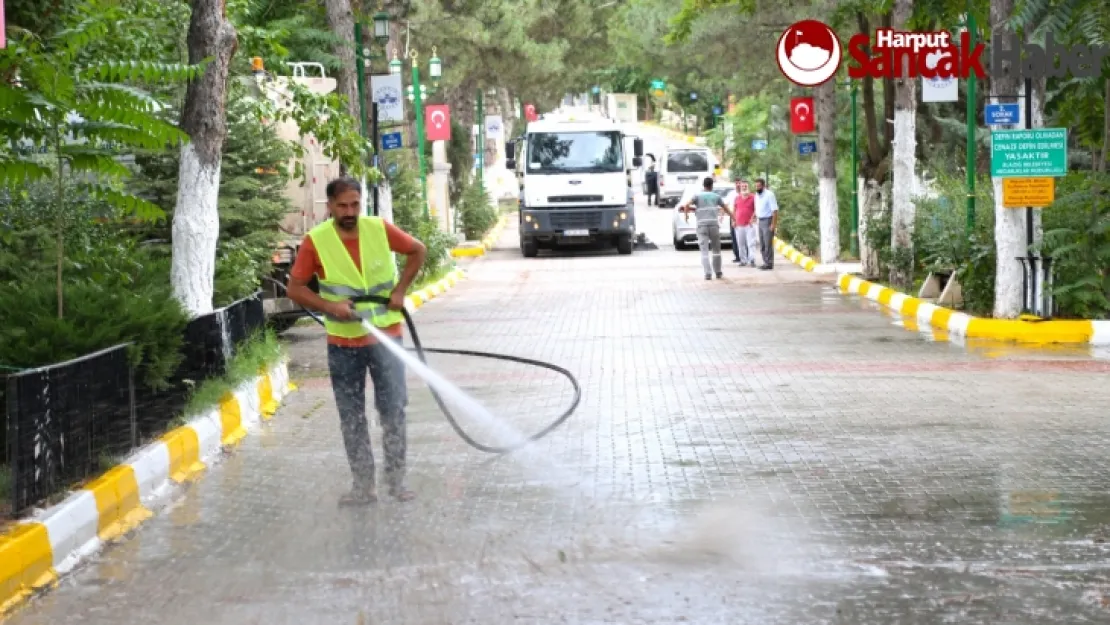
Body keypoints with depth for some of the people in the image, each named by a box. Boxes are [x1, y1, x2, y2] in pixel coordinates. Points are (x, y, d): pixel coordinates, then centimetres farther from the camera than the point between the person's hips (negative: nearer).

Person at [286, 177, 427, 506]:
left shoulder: (380, 229, -7)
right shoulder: (316, 241, -11)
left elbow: (418, 251, 8)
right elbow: (295, 288, -7)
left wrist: (400, 290, -2)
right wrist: (329, 306, -20)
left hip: (386, 336, 0)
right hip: (343, 343, 0)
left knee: (393, 409, 2)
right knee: (352, 417, 5)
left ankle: (396, 478, 13)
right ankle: (363, 484, 13)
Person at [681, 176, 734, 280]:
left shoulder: (698, 196, 6)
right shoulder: (716, 196, 11)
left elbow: (686, 205, -8)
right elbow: (726, 208, 14)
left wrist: (686, 215, 10)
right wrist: (733, 218, 26)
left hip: (702, 226, -1)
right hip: (714, 225, 1)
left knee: (704, 251, -3)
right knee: (716, 250, 15)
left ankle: (708, 274, -14)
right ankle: (718, 273, 20)